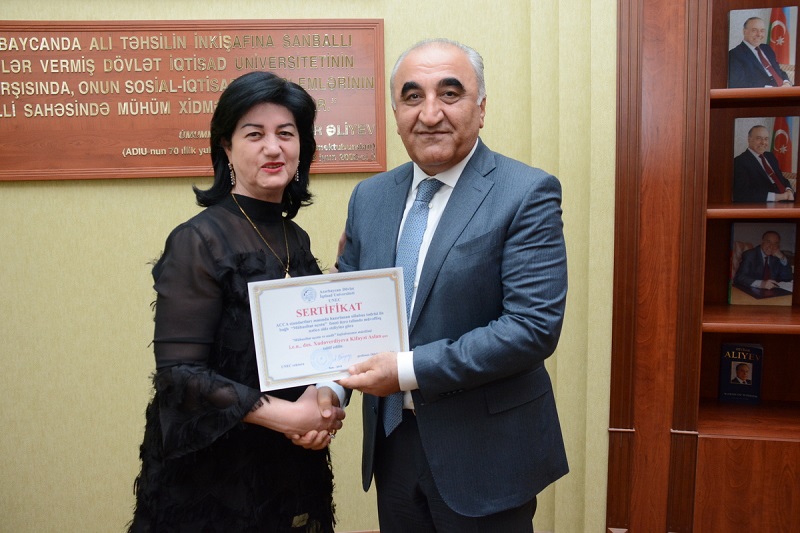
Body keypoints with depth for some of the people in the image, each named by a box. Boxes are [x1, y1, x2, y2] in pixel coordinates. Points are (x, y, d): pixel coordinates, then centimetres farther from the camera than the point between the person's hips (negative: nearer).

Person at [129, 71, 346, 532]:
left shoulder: (296, 238, 3)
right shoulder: (199, 241, -16)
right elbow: (180, 373, -19)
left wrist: (324, 395, -10)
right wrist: (283, 415, -21)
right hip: (214, 477, -6)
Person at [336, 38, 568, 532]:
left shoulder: (528, 193, -13)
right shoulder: (369, 197, 4)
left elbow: (535, 325, -21)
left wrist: (409, 370, -21)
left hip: (484, 453, -4)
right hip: (391, 441, 5)